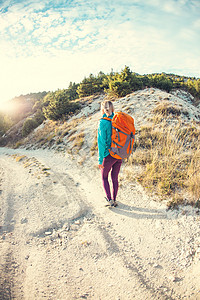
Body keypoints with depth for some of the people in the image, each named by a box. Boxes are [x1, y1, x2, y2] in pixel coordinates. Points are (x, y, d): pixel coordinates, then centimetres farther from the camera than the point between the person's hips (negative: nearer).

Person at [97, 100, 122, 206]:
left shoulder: (103, 122, -16)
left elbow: (102, 142, -18)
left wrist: (100, 160, -12)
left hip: (108, 155, -5)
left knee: (104, 177, 18)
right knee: (115, 178, 19)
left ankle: (109, 199, 11)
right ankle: (114, 199, 32)